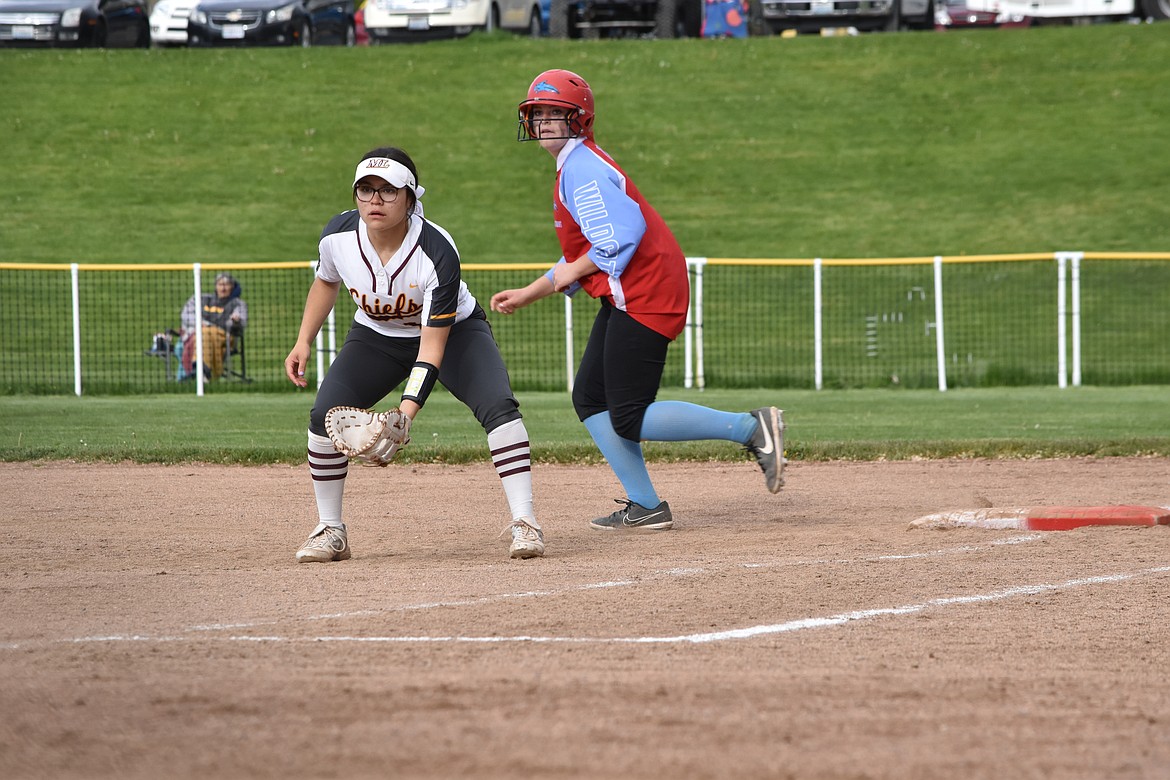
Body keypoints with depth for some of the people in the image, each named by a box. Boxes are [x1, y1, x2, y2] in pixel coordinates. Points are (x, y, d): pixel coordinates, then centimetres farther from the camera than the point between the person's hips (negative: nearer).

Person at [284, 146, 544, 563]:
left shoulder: (437, 252, -35)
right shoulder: (339, 236, -23)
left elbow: (432, 346, -34)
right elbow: (327, 281, 4)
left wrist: (406, 411, -44)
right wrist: (303, 342, -3)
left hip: (452, 330, -3)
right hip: (376, 337, 3)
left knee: (498, 405, -26)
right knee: (325, 415, -14)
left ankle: (524, 523, -21)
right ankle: (330, 531, 1)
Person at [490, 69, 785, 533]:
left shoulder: (582, 169, -14)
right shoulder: (574, 168, 20)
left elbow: (625, 232, -26)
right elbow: (582, 258, 25)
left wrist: (574, 270, -14)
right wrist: (526, 295, 21)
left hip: (643, 297, -11)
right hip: (627, 299, 11)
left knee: (629, 421, -12)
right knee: (589, 399, 12)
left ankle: (752, 429, -11)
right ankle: (645, 508, 12)